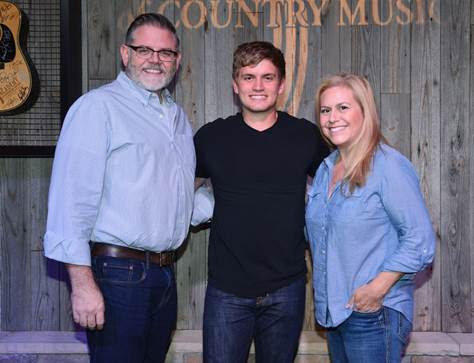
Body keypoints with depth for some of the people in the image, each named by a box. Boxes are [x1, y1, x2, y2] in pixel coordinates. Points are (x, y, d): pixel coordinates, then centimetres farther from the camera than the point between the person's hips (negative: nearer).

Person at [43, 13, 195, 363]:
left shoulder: (179, 118, 15)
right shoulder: (98, 106, -9)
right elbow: (72, 198, -17)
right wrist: (82, 282, -21)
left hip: (165, 275, 8)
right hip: (117, 273, -7)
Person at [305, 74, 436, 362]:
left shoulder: (389, 166, -14)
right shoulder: (326, 168, 11)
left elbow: (420, 239, -17)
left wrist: (378, 288, -20)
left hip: (374, 316, -7)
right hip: (333, 311, 8)